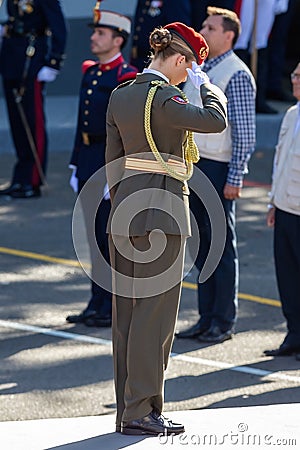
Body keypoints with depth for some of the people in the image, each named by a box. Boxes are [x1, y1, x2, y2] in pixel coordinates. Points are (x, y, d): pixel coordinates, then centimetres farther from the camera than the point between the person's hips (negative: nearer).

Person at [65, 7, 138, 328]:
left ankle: (116, 308, 4)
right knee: (96, 237, 12)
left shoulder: (127, 78, -13)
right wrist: (76, 164, 16)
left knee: (114, 238, -2)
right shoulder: (90, 72, 13)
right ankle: (98, 303, 19)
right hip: (88, 161, 8)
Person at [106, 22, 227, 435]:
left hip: (125, 211, 8)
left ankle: (128, 409, 14)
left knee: (126, 313, 10)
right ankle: (140, 411, -3)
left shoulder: (120, 96, 10)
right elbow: (215, 120, -25)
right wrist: (205, 84, -8)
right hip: (163, 211, -8)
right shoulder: (163, 96, -14)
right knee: (154, 313, -4)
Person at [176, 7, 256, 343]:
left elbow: (245, 133, -13)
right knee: (202, 245, 11)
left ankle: (223, 322, 5)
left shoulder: (236, 74, -11)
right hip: (193, 165, 8)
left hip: (218, 170, -8)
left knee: (222, 246, -1)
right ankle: (206, 318, 18)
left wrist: (234, 179, -17)